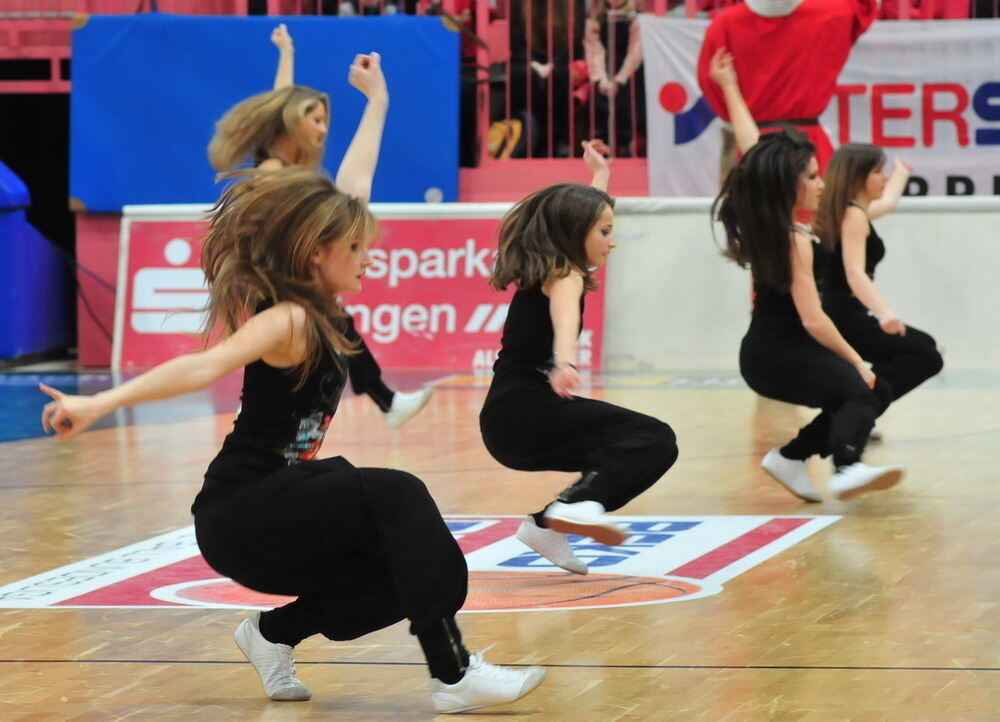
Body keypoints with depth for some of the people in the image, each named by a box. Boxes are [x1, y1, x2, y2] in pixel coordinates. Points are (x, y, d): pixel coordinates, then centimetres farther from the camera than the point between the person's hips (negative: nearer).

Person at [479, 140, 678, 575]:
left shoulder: (544, 268, 20)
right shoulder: (564, 276, -7)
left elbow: (582, 212, 44)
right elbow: (565, 319, -33)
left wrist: (600, 177, 58)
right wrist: (563, 364, -52)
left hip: (507, 421, 10)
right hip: (527, 412, -10)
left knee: (622, 448, 28)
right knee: (657, 441, -19)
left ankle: (548, 525, 19)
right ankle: (579, 505, -39)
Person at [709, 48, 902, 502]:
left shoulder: (758, 220, 5)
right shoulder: (796, 241, -18)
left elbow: (751, 147, 17)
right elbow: (811, 318, -21)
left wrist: (730, 88, 23)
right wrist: (855, 360, -14)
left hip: (765, 351, 10)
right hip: (781, 356, -10)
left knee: (873, 393, 14)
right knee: (860, 390, -28)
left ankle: (791, 458, 13)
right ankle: (846, 467, -55)